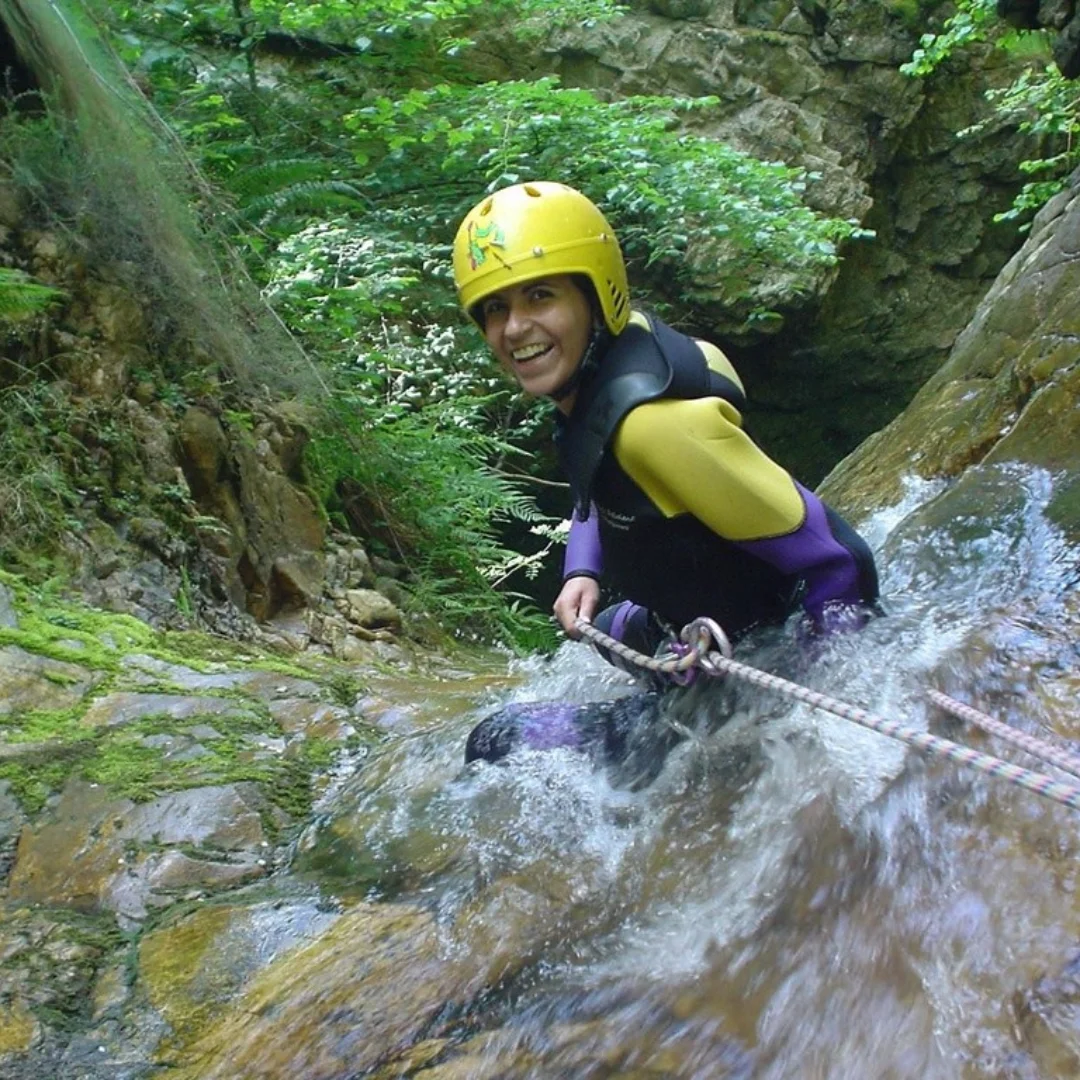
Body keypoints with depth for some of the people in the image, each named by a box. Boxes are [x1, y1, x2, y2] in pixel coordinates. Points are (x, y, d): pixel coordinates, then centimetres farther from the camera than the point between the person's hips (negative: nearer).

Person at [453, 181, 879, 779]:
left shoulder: (651, 417, -35)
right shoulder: (593, 362, -8)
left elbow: (810, 545, -29)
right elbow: (601, 489, 10)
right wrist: (582, 574, -4)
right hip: (688, 612, 9)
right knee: (605, 632, 38)